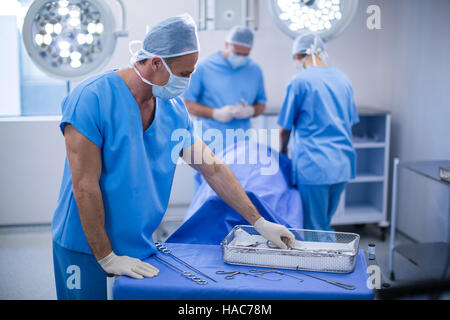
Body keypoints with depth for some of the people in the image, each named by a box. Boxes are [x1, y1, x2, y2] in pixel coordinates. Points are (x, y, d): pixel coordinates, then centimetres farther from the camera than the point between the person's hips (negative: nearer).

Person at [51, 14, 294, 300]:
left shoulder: (174, 109, 0)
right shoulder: (92, 99, -19)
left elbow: (213, 169, 5)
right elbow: (85, 187, -20)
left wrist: (260, 222, 3)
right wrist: (107, 258, -18)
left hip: (140, 249, 5)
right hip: (86, 250, -5)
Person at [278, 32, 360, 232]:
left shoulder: (300, 81, -7)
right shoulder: (344, 80, 12)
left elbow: (285, 129, -1)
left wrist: (283, 154, 18)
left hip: (313, 165, -7)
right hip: (343, 164, 7)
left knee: (312, 231, 3)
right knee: (324, 225, 20)